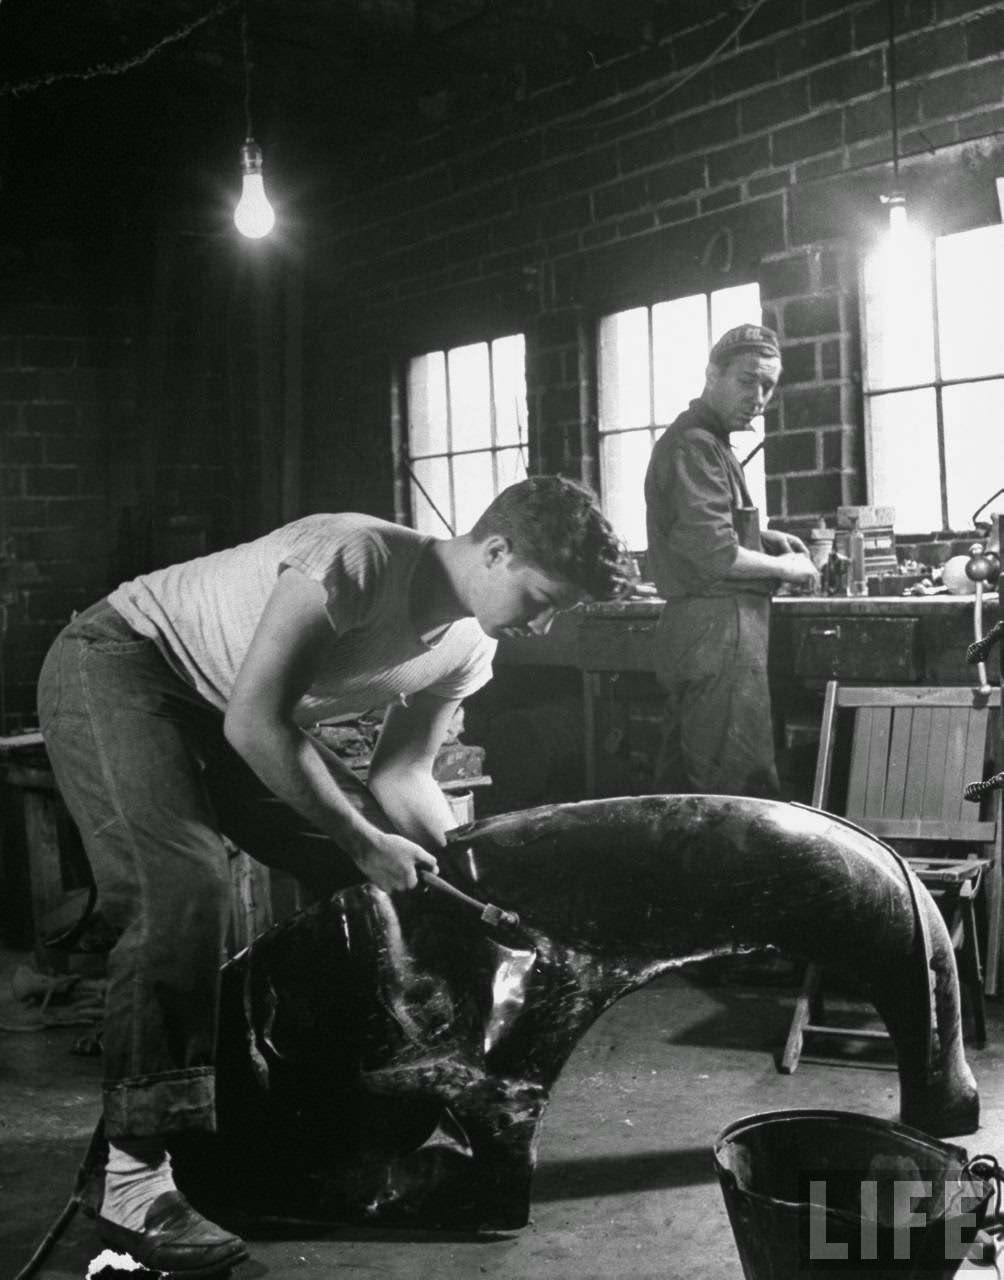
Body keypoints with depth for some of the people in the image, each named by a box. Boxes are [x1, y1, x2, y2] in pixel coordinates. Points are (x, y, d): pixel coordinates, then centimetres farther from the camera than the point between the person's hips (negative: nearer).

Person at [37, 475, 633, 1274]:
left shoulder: (469, 647, -5)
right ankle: (133, 1184, -23)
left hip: (231, 715, 9)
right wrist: (366, 841, -23)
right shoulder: (357, 558, -32)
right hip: (117, 663, -8)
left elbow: (400, 776, 3)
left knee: (378, 879, 2)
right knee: (185, 883, -29)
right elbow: (255, 724, -32)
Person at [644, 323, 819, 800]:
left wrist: (761, 538, 15)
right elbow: (716, 555, -22)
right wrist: (785, 567, -7)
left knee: (681, 786, 15)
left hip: (693, 632, 11)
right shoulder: (695, 445, -13)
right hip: (717, 633, -11)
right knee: (742, 795, -9)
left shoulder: (703, 440, 20)